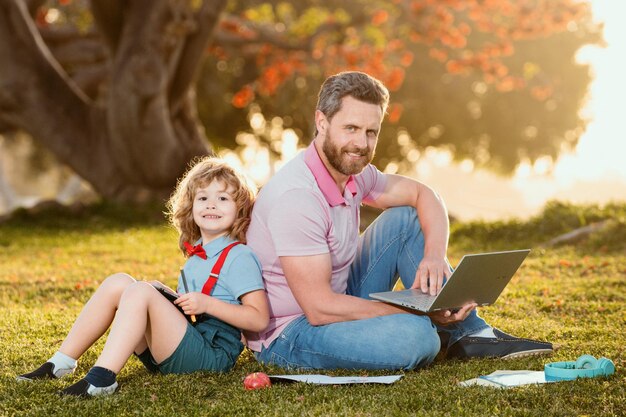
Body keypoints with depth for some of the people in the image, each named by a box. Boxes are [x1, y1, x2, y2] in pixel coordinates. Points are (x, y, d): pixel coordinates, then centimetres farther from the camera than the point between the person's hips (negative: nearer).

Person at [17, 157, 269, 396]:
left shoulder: (239, 257, -4)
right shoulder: (196, 255, 21)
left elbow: (259, 319, -12)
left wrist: (207, 304, -19)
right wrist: (164, 297, 11)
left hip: (211, 354, -8)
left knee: (140, 291, -25)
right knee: (117, 283, -3)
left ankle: (101, 379, -37)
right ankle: (61, 364, -4)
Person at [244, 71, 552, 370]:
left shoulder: (352, 171, 0)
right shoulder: (296, 196, -27)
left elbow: (423, 195, 12)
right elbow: (320, 308, -29)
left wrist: (435, 256, -10)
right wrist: (416, 312, -24)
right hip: (286, 335, -9)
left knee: (406, 219, 4)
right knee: (414, 335, -33)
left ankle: (468, 333, 4)